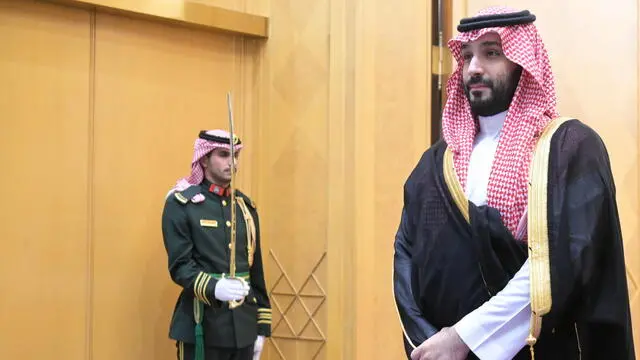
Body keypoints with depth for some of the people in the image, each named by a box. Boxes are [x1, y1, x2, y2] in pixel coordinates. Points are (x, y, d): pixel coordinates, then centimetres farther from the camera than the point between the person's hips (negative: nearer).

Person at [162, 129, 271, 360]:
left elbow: (256, 271, 14)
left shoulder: (245, 206, 13)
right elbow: (180, 266, -12)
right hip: (202, 326, -6)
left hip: (243, 325, 6)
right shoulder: (181, 204, -5)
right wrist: (214, 287, -31)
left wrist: (261, 327, 11)